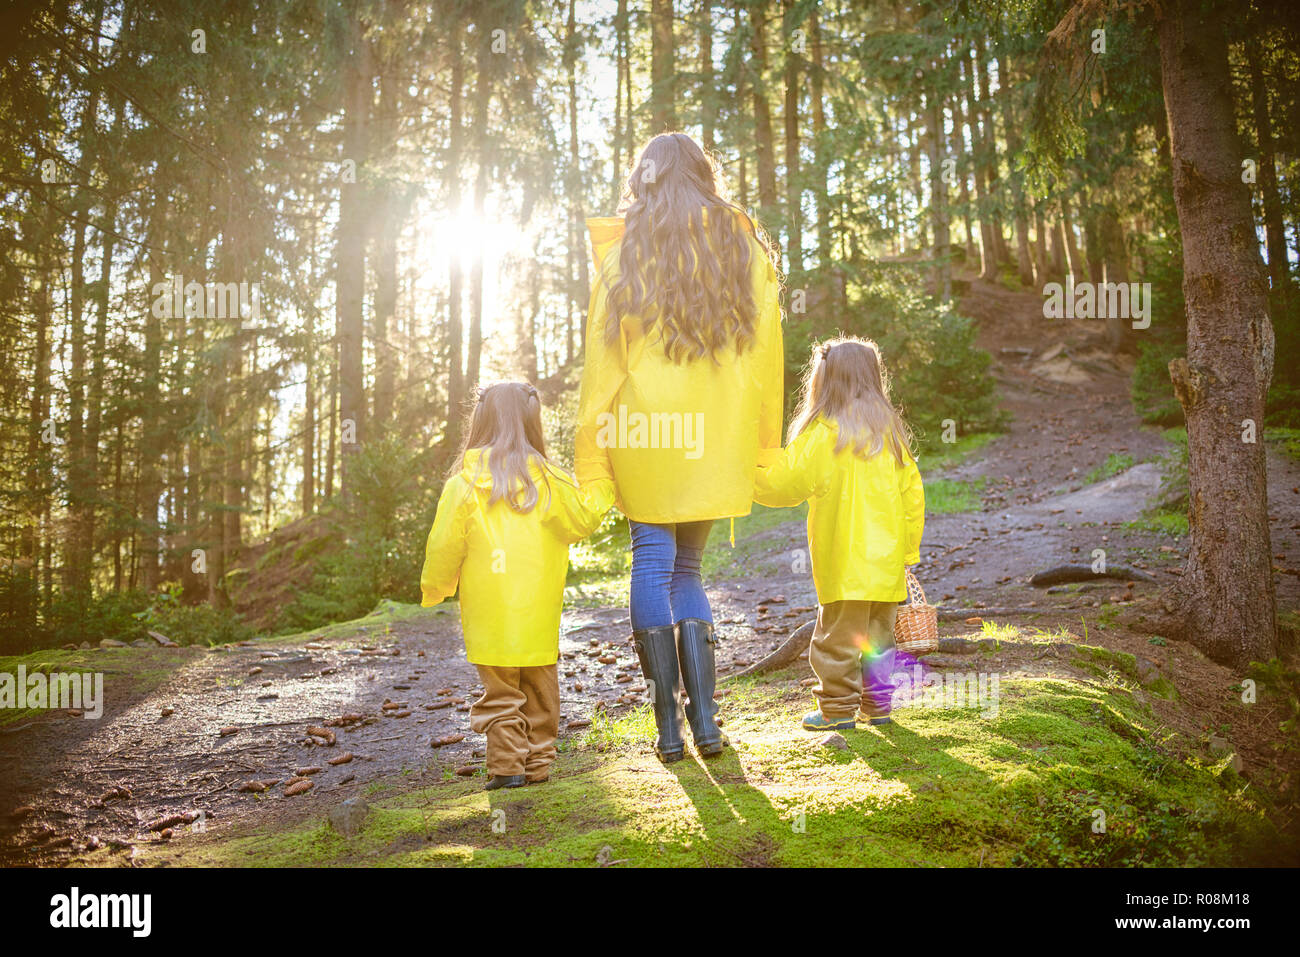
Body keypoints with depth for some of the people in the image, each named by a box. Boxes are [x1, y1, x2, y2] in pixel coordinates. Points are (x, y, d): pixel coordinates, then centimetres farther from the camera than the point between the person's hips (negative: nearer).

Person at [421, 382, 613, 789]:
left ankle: (507, 765, 6)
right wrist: (602, 487, 18)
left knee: (500, 692, 9)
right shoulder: (548, 480, -5)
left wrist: (433, 590, 13)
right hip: (539, 614, 2)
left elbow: (445, 547, -4)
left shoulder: (463, 485, -8)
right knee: (540, 689, 15)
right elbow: (581, 520, 3)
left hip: (489, 614, -1)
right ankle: (538, 763, 21)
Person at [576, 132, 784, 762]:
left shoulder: (622, 256, 0)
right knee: (687, 568, 13)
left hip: (645, 434, -3)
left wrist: (591, 465, 1)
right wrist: (763, 451, 12)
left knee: (653, 564, 4)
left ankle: (670, 726, 4)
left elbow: (603, 363, -2)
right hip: (718, 442, 3)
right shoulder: (748, 250, 8)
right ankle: (705, 720, 9)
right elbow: (766, 354, 8)